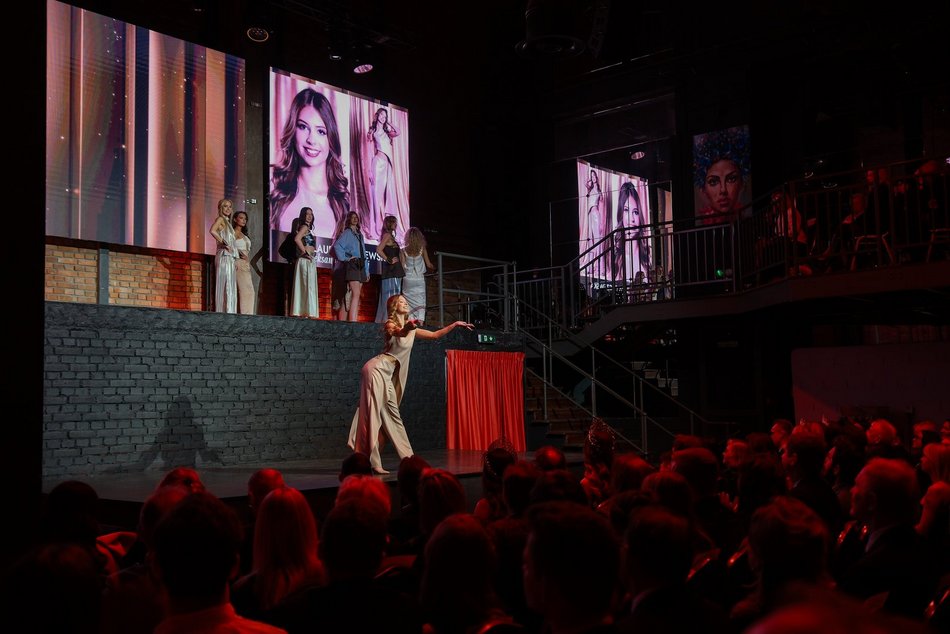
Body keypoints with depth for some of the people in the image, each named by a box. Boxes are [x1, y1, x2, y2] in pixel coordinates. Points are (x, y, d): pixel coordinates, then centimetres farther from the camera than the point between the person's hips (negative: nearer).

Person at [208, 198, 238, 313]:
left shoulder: (227, 222, 23)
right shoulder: (220, 219, -2)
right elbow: (212, 230, -23)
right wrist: (224, 243, -18)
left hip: (230, 257, 9)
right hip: (224, 256, -9)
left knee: (230, 288, 6)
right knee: (226, 286, -13)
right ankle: (225, 313, -16)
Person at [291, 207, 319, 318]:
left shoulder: (308, 228, 21)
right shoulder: (304, 227, -7)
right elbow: (297, 239, -25)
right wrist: (305, 252, -18)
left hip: (310, 261, 9)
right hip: (305, 260, -9)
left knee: (305, 287, 7)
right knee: (308, 286, -11)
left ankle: (302, 312, 7)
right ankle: (308, 312, -13)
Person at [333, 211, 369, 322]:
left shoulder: (360, 234, 21)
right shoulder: (347, 233, -1)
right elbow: (337, 246, -18)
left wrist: (367, 270, 17)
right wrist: (344, 258, -15)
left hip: (360, 266, 8)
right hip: (351, 265, -8)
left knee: (356, 295, 4)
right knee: (355, 294, -19)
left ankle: (342, 323, 5)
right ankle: (353, 322, -26)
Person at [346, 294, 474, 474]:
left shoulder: (410, 328, 18)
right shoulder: (390, 324, -5)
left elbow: (435, 335, 23)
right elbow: (398, 333, -30)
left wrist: (455, 324, 16)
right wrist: (407, 328, -52)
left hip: (388, 374, 8)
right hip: (377, 369, -8)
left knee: (393, 415, 10)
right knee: (373, 413, -12)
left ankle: (408, 458, 13)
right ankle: (371, 463, -15)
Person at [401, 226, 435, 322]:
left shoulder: (403, 251, -3)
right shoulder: (422, 249, -2)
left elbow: (402, 267, -4)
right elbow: (429, 265, 5)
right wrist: (435, 269, 23)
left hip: (408, 279, 0)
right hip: (419, 279, 0)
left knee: (409, 305, 5)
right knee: (420, 304, 1)